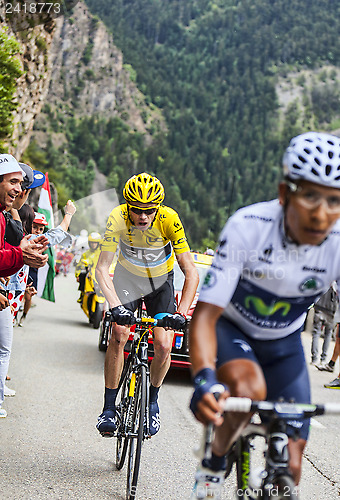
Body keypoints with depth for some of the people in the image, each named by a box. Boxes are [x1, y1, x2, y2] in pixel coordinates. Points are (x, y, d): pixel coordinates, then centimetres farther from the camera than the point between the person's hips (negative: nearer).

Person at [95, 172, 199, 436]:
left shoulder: (169, 220, -31)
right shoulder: (118, 218, -30)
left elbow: (191, 272, -31)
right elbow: (102, 268, -33)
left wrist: (181, 313, -43)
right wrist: (115, 306, -48)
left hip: (161, 280, 0)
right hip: (128, 276, 0)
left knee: (163, 346, -12)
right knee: (118, 335, -20)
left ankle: (152, 400, 15)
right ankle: (109, 408, -8)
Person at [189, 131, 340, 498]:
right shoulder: (248, 227, -32)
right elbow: (205, 315, -32)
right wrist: (203, 378, -51)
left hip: (283, 343, 3)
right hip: (230, 328, -3)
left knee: (289, 465, -2)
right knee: (248, 389, -35)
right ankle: (214, 463, -6)